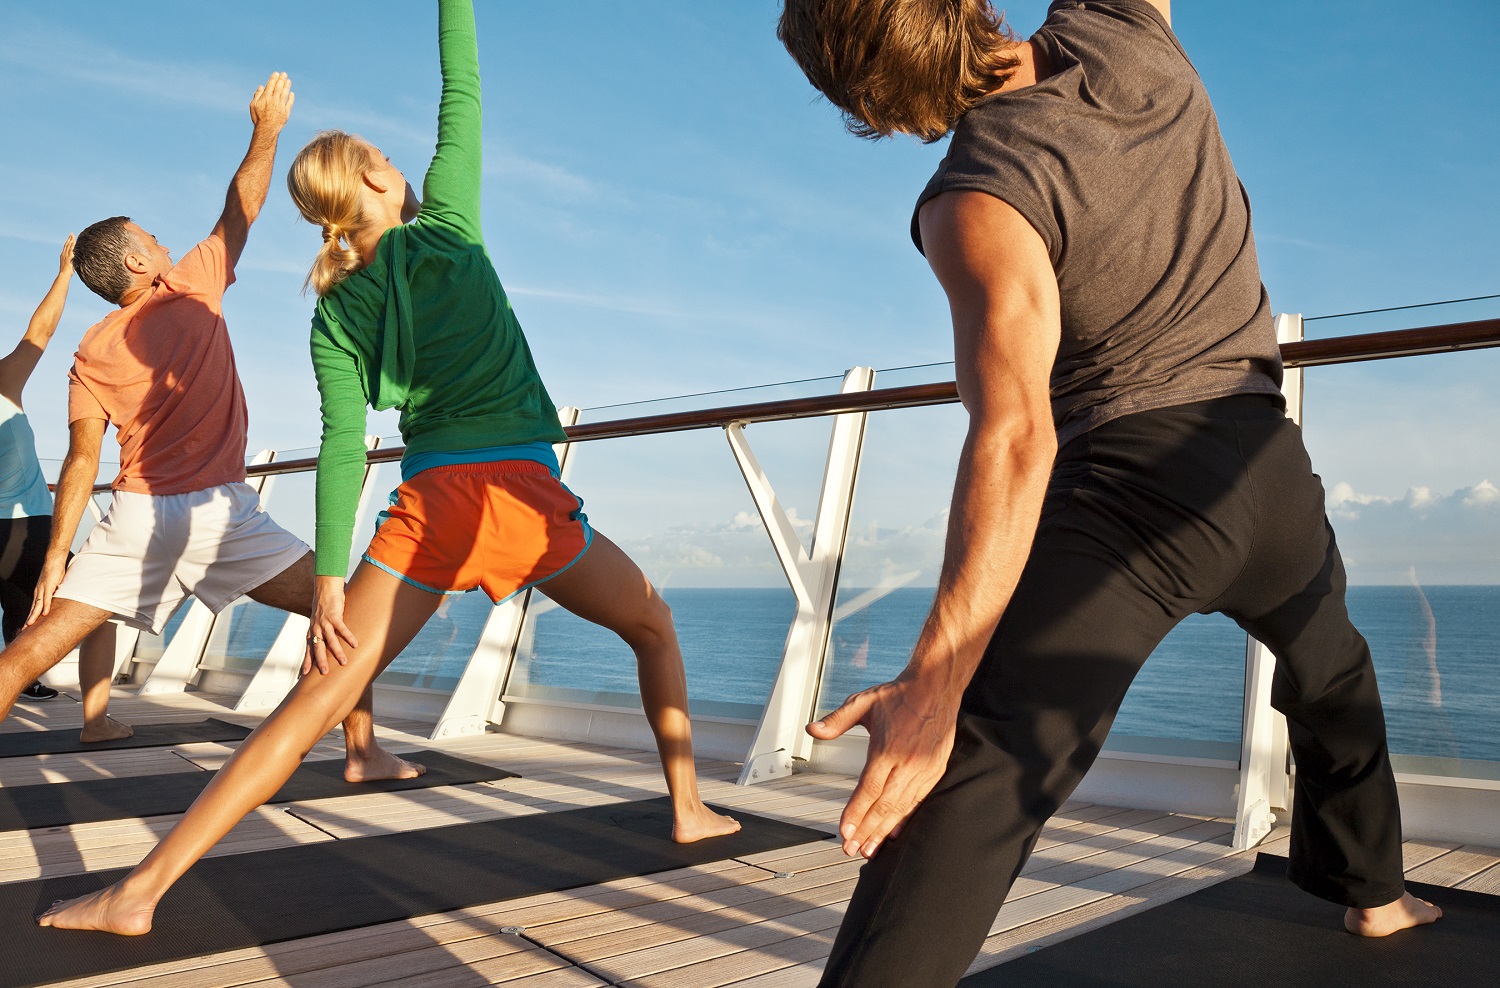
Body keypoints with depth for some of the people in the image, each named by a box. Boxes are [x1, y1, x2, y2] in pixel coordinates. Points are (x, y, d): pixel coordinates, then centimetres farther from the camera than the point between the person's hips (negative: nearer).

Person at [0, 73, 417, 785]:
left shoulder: (91, 353, 9)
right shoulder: (195, 288, 3)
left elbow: (83, 461, 2)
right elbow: (242, 209, 16)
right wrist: (266, 130, 25)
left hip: (136, 517, 4)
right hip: (220, 513, -3)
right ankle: (362, 751, 3)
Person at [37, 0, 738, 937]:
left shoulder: (335, 313, 9)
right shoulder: (445, 226, 2)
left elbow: (343, 447, 0)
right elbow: (463, 93, 12)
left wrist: (328, 578, -1)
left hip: (429, 502, 3)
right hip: (525, 491, -2)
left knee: (317, 699, 4)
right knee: (655, 626, 21)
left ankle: (142, 890, 2)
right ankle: (689, 807, 25)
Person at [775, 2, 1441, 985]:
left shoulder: (980, 198, -17)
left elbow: (1016, 435, -30)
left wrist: (935, 682, -34)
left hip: (1130, 479, -7)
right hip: (1268, 462, 8)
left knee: (972, 775, -16)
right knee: (1331, 665, 36)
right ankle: (1371, 886, 52)